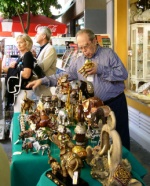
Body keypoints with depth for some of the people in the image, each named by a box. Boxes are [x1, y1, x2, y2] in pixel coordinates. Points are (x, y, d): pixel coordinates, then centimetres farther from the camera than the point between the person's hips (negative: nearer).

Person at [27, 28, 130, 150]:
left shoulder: (108, 53, -4)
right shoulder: (78, 61, 8)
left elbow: (123, 74, -13)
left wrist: (100, 70, -20)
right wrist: (43, 80, -5)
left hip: (115, 103, -3)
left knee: (120, 139, 4)